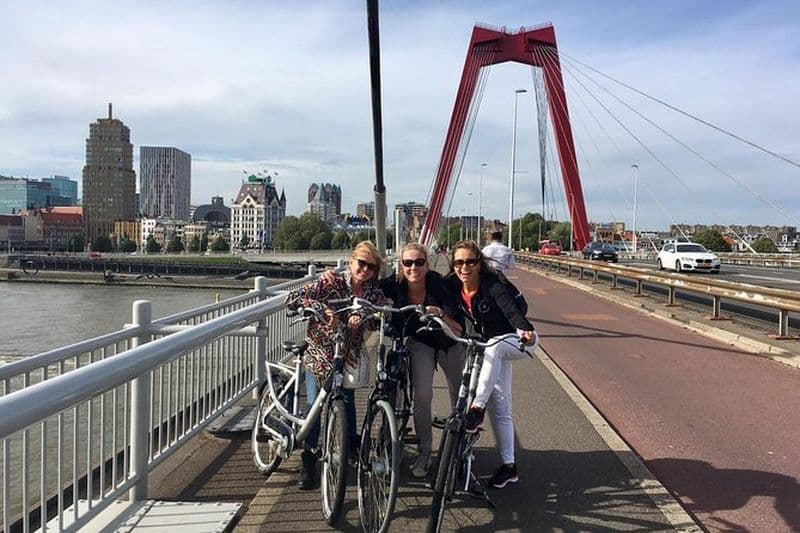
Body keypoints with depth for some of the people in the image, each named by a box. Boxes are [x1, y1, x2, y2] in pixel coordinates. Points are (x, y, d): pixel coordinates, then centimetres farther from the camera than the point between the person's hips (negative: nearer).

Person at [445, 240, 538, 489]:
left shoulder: (493, 286, -27)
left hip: (517, 341, -6)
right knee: (500, 409, 5)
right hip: (489, 347, 6)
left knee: (492, 347, -40)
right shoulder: (454, 287, -10)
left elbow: (511, 311, -39)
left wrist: (526, 331, -56)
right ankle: (509, 466, 14)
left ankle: (477, 406, -38)